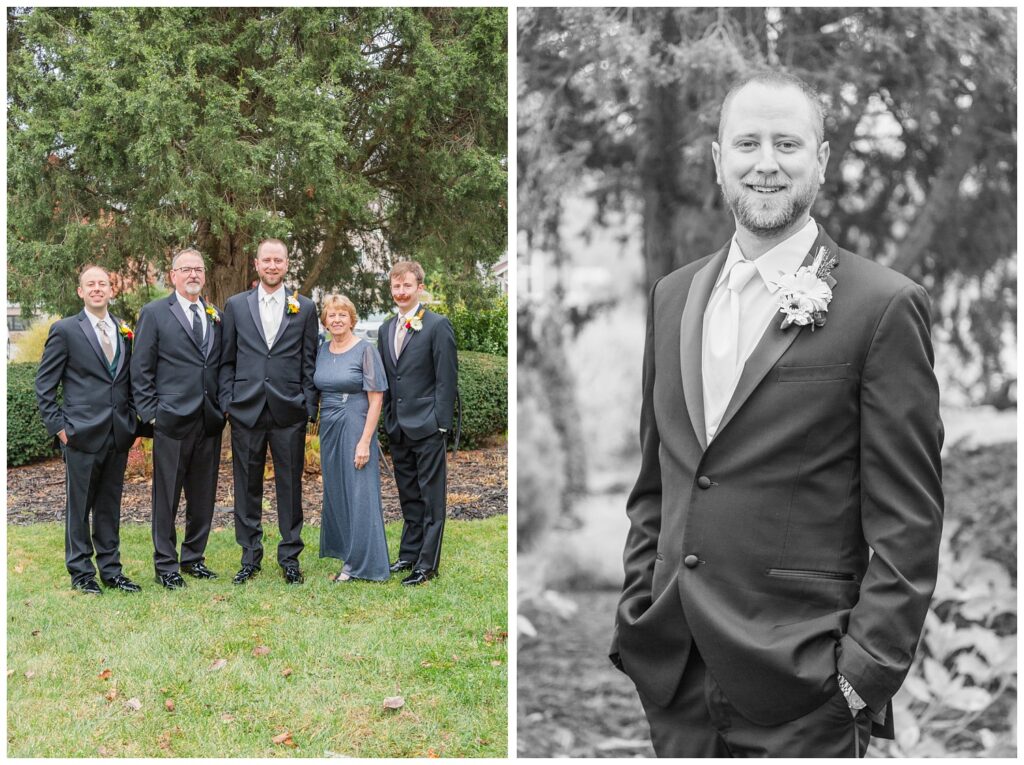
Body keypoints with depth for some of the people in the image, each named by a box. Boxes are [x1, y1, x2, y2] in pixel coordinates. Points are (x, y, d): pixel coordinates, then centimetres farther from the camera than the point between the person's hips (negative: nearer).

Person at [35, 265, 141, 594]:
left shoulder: (124, 331, 11)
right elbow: (44, 385, -2)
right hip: (82, 434, -4)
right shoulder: (65, 330, -2)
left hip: (118, 434, 4)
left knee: (110, 506, 11)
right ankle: (81, 572, 12)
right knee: (79, 506, 3)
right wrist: (58, 425, -7)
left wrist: (130, 420, 8)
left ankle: (110, 569, 19)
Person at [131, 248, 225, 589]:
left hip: (209, 421, 5)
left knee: (203, 497, 11)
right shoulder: (154, 313, 0)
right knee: (167, 498, 2)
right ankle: (166, 565, 11)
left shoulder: (217, 316, 13)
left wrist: (223, 406, 7)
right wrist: (150, 413, -7)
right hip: (172, 420, -5)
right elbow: (141, 369, -2)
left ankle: (193, 557, 24)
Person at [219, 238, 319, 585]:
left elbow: (310, 362, 6)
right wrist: (227, 403, 1)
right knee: (247, 487, 6)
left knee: (290, 486, 4)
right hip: (246, 411, 1)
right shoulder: (235, 305, 8)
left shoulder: (305, 307, 7)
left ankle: (290, 557, 15)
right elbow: (226, 360, 9)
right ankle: (250, 557, 16)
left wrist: (309, 406, 0)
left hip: (289, 412, 0)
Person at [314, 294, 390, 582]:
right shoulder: (322, 351, 8)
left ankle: (361, 563, 2)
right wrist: (322, 426, 8)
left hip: (356, 427, -6)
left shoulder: (365, 351, -9)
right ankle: (340, 547, 27)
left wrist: (365, 442, -17)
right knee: (334, 491, 13)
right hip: (329, 429, 6)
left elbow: (376, 399, -12)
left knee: (359, 493, -4)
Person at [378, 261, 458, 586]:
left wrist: (441, 422, -14)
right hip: (398, 429, 7)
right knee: (408, 496, 15)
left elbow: (447, 378, -10)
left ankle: (428, 563, 3)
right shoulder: (386, 330, 13)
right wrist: (389, 420, 10)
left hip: (427, 427, -7)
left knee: (431, 497, -1)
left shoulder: (438, 326, -7)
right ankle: (409, 555, 24)